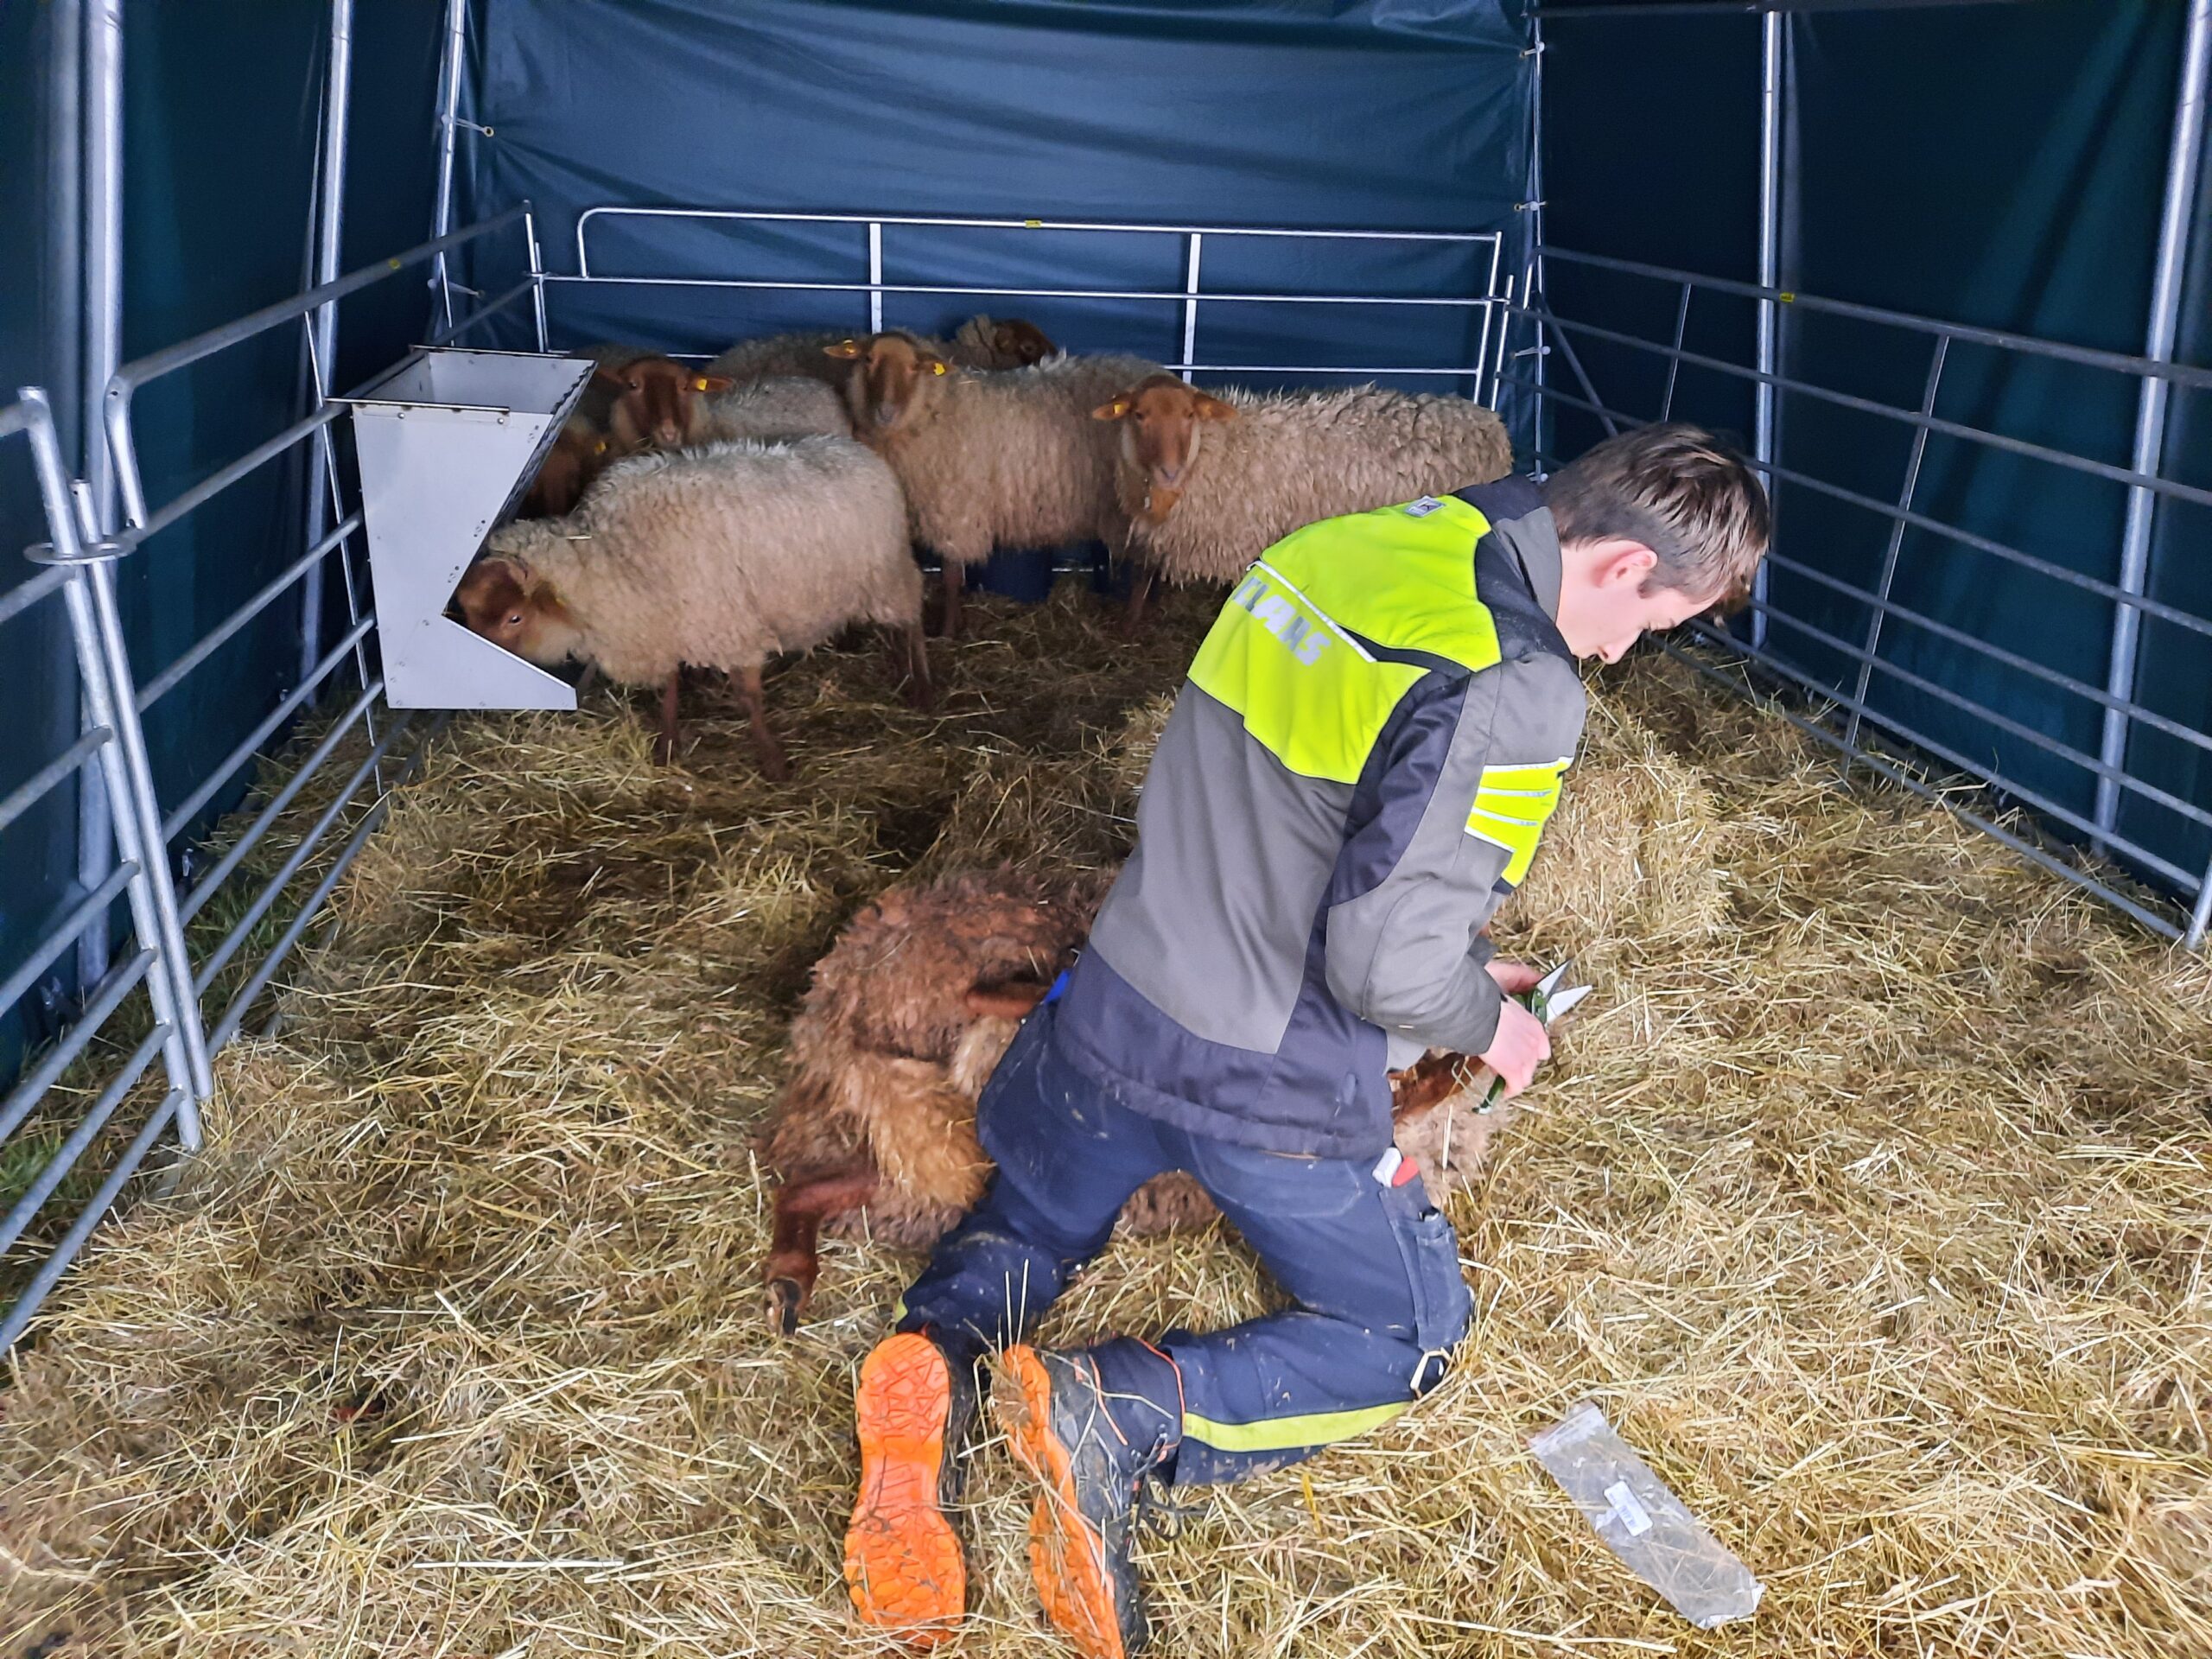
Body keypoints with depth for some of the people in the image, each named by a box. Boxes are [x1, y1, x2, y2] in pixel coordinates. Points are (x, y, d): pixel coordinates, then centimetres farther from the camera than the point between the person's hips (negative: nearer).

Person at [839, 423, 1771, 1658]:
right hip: (1278, 1090, -6)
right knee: (1407, 1340, 18)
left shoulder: (1347, 544, 1)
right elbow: (1390, 961, -24)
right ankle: (1124, 1416, -6)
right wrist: (1488, 1022, -1)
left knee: (1033, 1223, 32)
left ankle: (937, 1354, 0)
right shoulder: (1516, 695, -23)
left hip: (1120, 1007, 7)